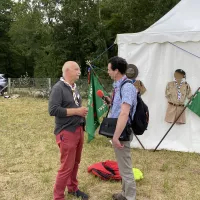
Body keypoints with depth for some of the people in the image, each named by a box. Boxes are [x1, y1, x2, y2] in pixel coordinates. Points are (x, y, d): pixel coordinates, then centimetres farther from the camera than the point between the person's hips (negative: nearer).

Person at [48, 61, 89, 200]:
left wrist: (82, 111, 7)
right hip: (67, 132, -8)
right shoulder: (58, 88, -14)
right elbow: (53, 110, -23)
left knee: (75, 163, 17)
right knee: (67, 166, -2)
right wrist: (76, 111, -20)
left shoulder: (74, 87, 12)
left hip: (78, 130, 8)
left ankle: (73, 188, 36)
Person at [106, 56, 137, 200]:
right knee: (122, 166, 22)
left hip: (121, 133, -10)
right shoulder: (118, 86, 8)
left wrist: (116, 136, -31)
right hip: (118, 130, 10)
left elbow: (124, 113, -31)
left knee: (125, 168, 4)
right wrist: (108, 100, 10)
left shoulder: (127, 87, -22)